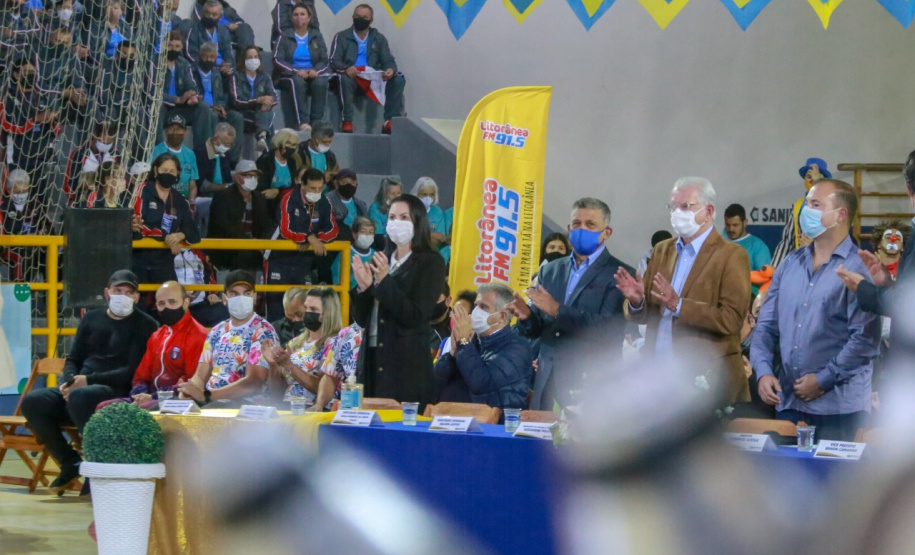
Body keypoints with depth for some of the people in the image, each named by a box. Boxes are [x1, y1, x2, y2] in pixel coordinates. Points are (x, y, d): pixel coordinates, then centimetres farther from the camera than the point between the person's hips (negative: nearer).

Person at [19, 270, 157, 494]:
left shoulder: (144, 325, 2)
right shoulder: (91, 319, 19)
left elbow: (133, 372, -8)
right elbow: (73, 360, 20)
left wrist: (89, 380, -16)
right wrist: (70, 381, -5)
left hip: (117, 393, -6)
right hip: (80, 387, 6)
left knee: (79, 397, -38)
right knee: (32, 401, -19)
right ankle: (70, 462, -3)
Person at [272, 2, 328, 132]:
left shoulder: (317, 36, 13)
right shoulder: (285, 37, 6)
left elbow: (324, 60, 5)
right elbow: (278, 60, -6)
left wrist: (315, 70, -17)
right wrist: (296, 71, -20)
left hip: (312, 74, 2)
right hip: (289, 76, -2)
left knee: (320, 82, -32)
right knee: (298, 82, -37)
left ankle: (316, 122, -34)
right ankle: (302, 122, -44)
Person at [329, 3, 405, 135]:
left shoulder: (379, 39, 15)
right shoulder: (341, 37, 7)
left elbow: (388, 61, 6)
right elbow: (334, 62, -5)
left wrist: (391, 70, -20)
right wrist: (346, 68, -29)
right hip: (351, 77, -3)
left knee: (398, 79, -21)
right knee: (345, 79, -38)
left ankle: (391, 121, -28)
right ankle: (347, 122, -36)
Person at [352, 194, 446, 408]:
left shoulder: (430, 263, -2)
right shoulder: (380, 261, 13)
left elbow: (416, 317, -12)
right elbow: (361, 320, 12)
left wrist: (385, 282, -18)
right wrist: (363, 287, -6)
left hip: (408, 366, -5)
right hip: (373, 361, 6)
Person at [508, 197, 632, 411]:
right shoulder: (550, 271, 16)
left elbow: (608, 329, -14)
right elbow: (535, 330, 15)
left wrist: (557, 311, -20)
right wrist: (527, 316, -8)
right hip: (547, 380, 5)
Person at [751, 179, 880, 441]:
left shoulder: (859, 268, -7)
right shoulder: (790, 264, 13)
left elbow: (866, 336, -14)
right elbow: (766, 324, 13)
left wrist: (823, 379, -14)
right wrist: (763, 371, -3)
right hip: (788, 401, 6)